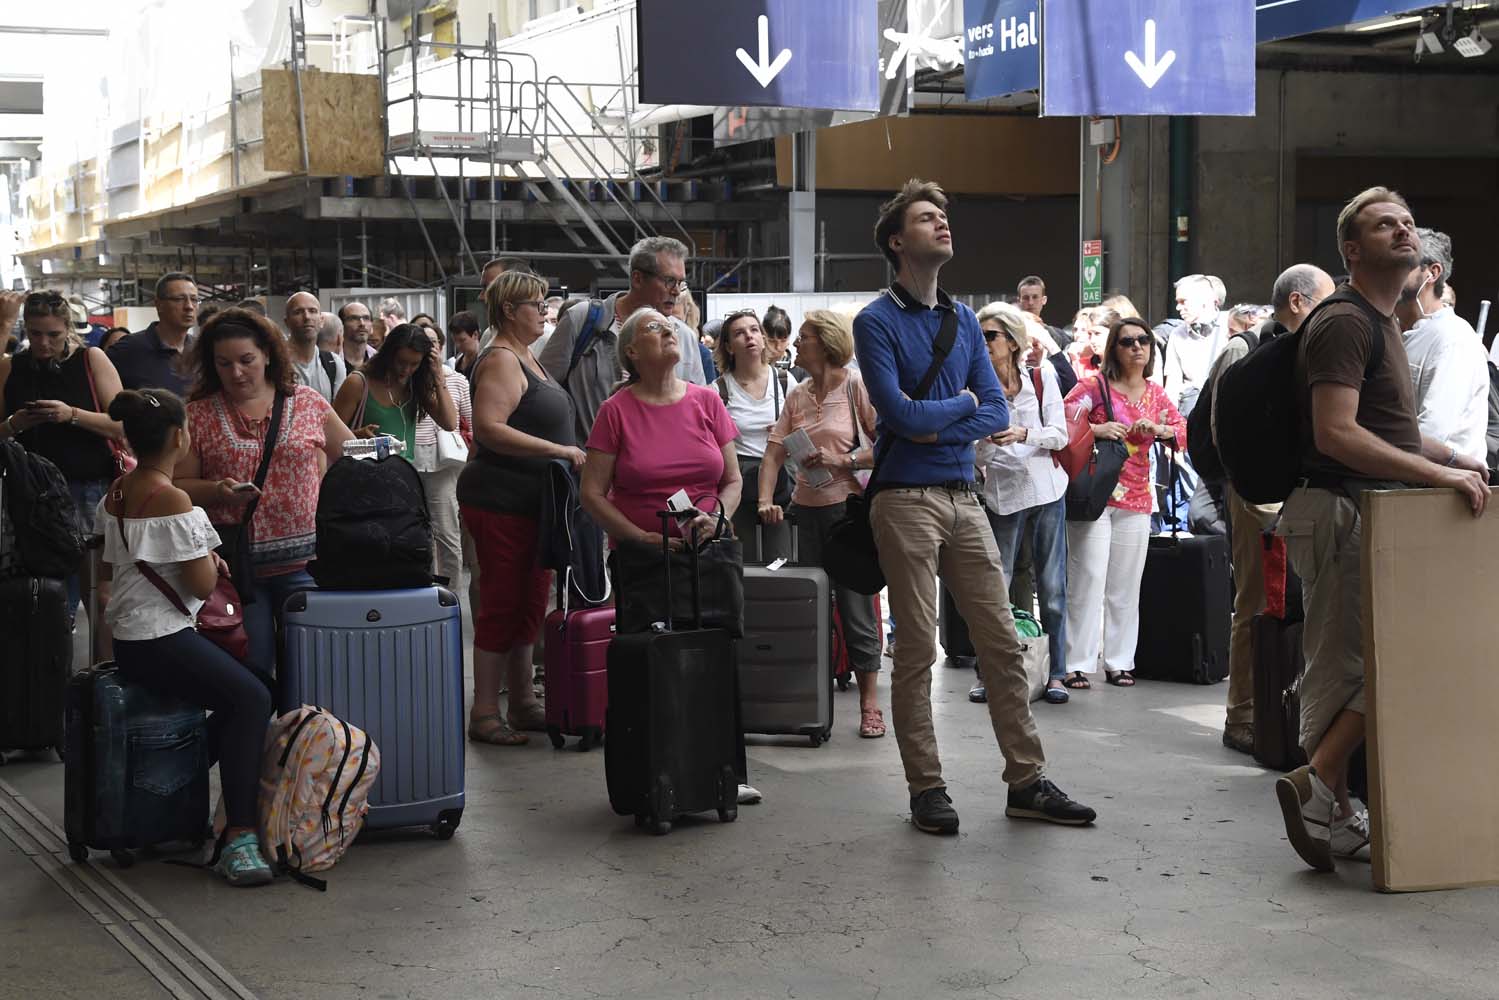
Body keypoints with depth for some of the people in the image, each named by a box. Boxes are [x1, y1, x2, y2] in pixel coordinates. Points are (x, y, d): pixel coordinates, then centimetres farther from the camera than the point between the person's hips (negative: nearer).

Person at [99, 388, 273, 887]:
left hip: (128, 637, 10)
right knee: (252, 699, -17)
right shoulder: (173, 500, -18)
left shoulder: (116, 494, 10)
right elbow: (203, 585, -17)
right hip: (162, 643, -10)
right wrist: (209, 557, 5)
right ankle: (239, 836, -23)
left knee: (243, 692, 16)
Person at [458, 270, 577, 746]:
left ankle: (523, 703, 20)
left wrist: (566, 452, 20)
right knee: (502, 603, -6)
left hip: (532, 503, 10)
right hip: (502, 503, -10)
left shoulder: (526, 359, 17)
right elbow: (489, 428, -26)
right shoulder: (500, 361, -14)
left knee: (529, 604, 13)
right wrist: (556, 450, -25)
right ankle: (484, 713, -1)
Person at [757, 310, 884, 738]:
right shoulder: (797, 395, 12)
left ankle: (869, 702, 2)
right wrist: (765, 501, -5)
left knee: (855, 603, -5)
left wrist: (842, 460, -16)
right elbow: (774, 452, 8)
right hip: (808, 509, 6)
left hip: (850, 506, -6)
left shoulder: (856, 387, -5)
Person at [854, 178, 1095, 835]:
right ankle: (927, 789, 8)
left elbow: (996, 412, 7)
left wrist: (937, 429, -9)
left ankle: (1027, 781, 10)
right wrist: (961, 402, 0)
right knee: (917, 651, 0)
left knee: (1001, 643, 4)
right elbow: (900, 413, -15)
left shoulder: (964, 319, 15)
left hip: (964, 497, 6)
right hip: (907, 501, -6)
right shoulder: (876, 322, -4)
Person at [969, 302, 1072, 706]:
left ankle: (1055, 673, 13)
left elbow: (1059, 434, -3)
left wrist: (1023, 434, -19)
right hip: (1003, 494, -1)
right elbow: (978, 457, -3)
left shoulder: (1042, 376, 0)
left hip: (1046, 490, 1)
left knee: (1052, 588, 5)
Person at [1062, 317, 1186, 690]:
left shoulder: (1155, 394, 13)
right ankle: (1078, 664, -4)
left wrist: (1157, 429, -8)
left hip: (1136, 501, 5)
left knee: (1126, 586, 8)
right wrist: (1096, 430, -19)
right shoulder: (1094, 386, -2)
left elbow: (1185, 432, 11)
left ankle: (1119, 661, 15)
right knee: (1088, 581, -8)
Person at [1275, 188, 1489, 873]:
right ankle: (1319, 786, -10)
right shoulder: (1345, 324, -13)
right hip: (1337, 510, -11)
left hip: (1359, 513, 11)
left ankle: (1335, 815, 15)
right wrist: (1438, 474, -24)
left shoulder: (1382, 325, 21)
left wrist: (1455, 457, 14)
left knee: (1338, 669, 11)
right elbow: (1336, 434, -24)